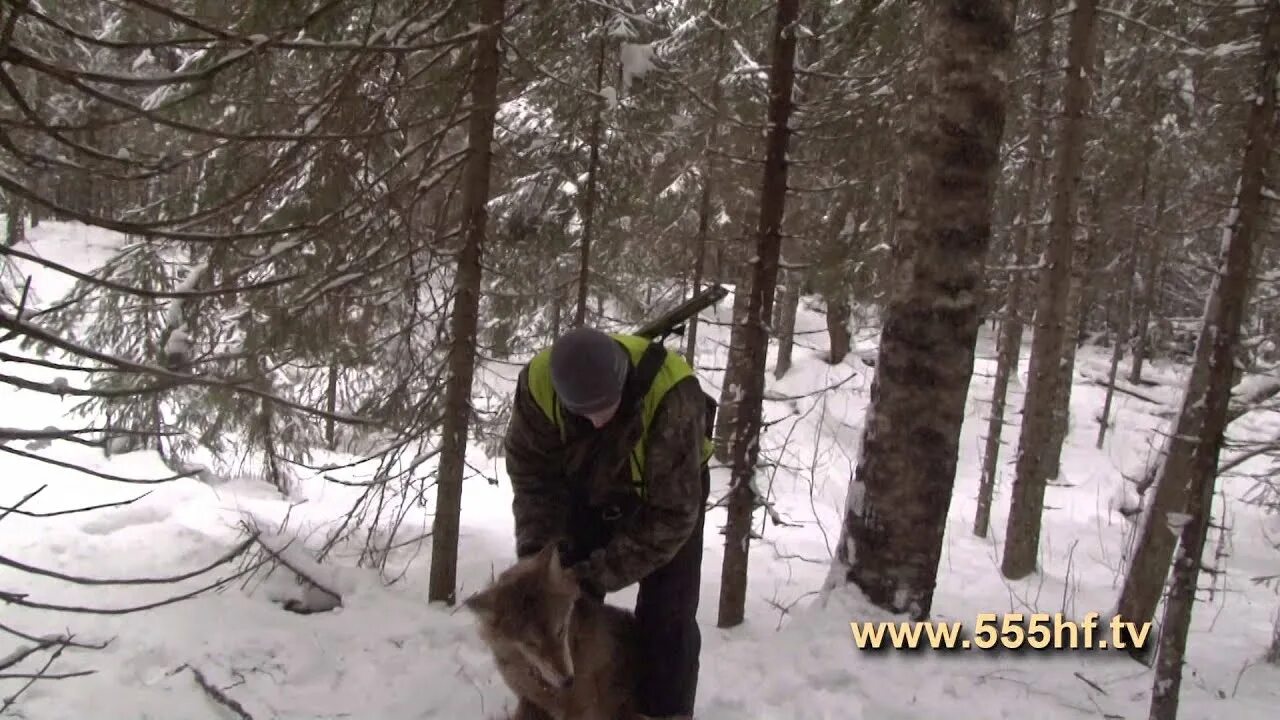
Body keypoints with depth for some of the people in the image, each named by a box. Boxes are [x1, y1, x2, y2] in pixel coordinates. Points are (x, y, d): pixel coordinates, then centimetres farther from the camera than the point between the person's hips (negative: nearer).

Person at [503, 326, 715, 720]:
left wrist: (600, 573, -34)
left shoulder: (673, 398, -42)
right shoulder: (538, 381, -32)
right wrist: (538, 545, -24)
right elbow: (530, 467, -14)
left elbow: (671, 514, -34)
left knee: (666, 615, -10)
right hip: (589, 488, 4)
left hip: (672, 486, -3)